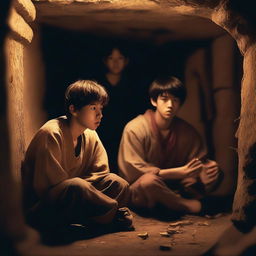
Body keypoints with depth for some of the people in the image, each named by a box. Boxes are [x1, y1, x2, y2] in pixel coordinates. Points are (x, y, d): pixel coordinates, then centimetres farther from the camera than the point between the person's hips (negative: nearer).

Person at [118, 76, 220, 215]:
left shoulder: (186, 130, 2)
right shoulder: (135, 129, -14)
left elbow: (199, 161, 4)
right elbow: (135, 171, -20)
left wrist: (205, 169, -24)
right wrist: (180, 172, -23)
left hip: (173, 188, 5)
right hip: (137, 193, -4)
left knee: (212, 169, -10)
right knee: (149, 180, -39)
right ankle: (189, 205, -14)